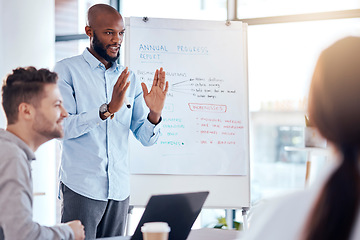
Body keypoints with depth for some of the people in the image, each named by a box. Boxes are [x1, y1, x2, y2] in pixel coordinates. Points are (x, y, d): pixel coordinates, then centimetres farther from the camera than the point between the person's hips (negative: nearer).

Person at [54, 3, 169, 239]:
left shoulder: (129, 79, 12)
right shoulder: (67, 70, -1)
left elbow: (146, 138, 9)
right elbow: (63, 126, -14)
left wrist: (154, 114, -12)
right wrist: (108, 110, -25)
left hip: (120, 189, 5)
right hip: (82, 187, -4)